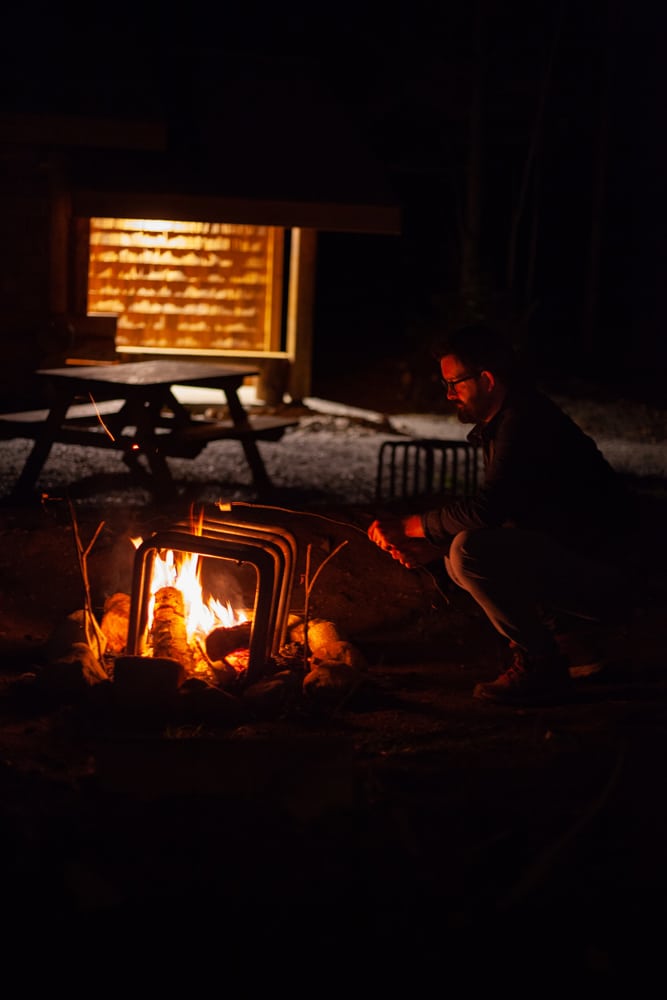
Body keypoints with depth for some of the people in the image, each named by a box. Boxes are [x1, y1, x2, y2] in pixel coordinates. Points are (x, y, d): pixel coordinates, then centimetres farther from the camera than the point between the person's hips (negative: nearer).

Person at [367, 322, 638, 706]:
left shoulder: (527, 422, -17)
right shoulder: (501, 425, 14)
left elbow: (485, 510, -27)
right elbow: (494, 514, 18)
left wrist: (407, 526, -14)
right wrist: (429, 547, 4)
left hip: (605, 578, -10)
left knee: (470, 551, -24)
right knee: (458, 559, 12)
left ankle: (541, 667, -10)